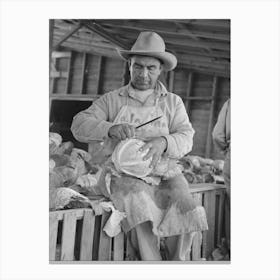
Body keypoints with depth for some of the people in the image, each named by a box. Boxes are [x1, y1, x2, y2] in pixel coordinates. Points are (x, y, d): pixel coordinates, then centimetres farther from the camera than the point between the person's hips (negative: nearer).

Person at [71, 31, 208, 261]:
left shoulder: (173, 102, 14)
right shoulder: (112, 100, 13)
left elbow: (185, 138, 1)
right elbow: (80, 125, 1)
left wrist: (163, 143, -24)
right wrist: (111, 129, -20)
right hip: (123, 173, -1)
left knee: (186, 210, -27)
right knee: (142, 213, -32)